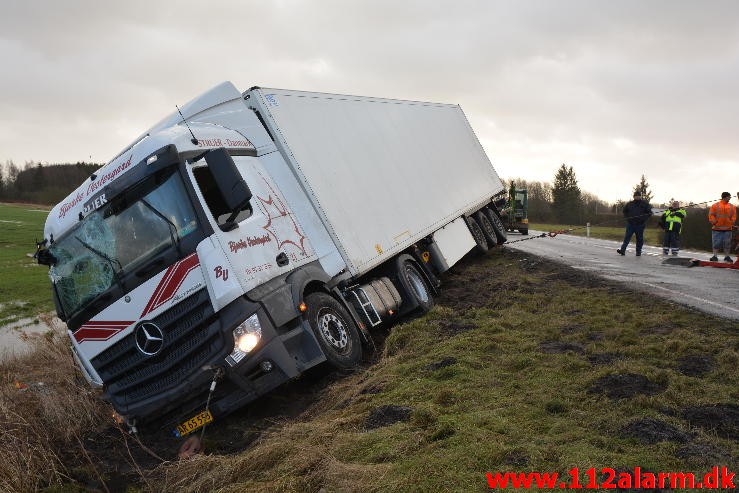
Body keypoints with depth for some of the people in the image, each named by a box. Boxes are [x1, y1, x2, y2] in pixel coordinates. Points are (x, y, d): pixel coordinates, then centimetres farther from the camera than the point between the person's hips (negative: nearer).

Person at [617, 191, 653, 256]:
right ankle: (623, 250, -12)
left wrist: (643, 218, -10)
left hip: (640, 224, -1)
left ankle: (638, 251, 12)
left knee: (639, 238, 3)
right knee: (627, 237, -6)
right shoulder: (629, 204, 7)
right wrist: (627, 217, 4)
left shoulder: (645, 204, 3)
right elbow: (624, 211, 20)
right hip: (630, 224, 1)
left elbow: (649, 213, 4)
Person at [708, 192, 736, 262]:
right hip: (717, 228, -3)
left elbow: (734, 216, 10)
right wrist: (714, 223, -10)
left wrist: (731, 223, -3)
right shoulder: (715, 206, 0)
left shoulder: (732, 207, 9)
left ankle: (727, 257, 12)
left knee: (727, 243, 5)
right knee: (716, 242, -2)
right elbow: (711, 215, -1)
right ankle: (715, 256, 3)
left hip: (727, 228, 3)